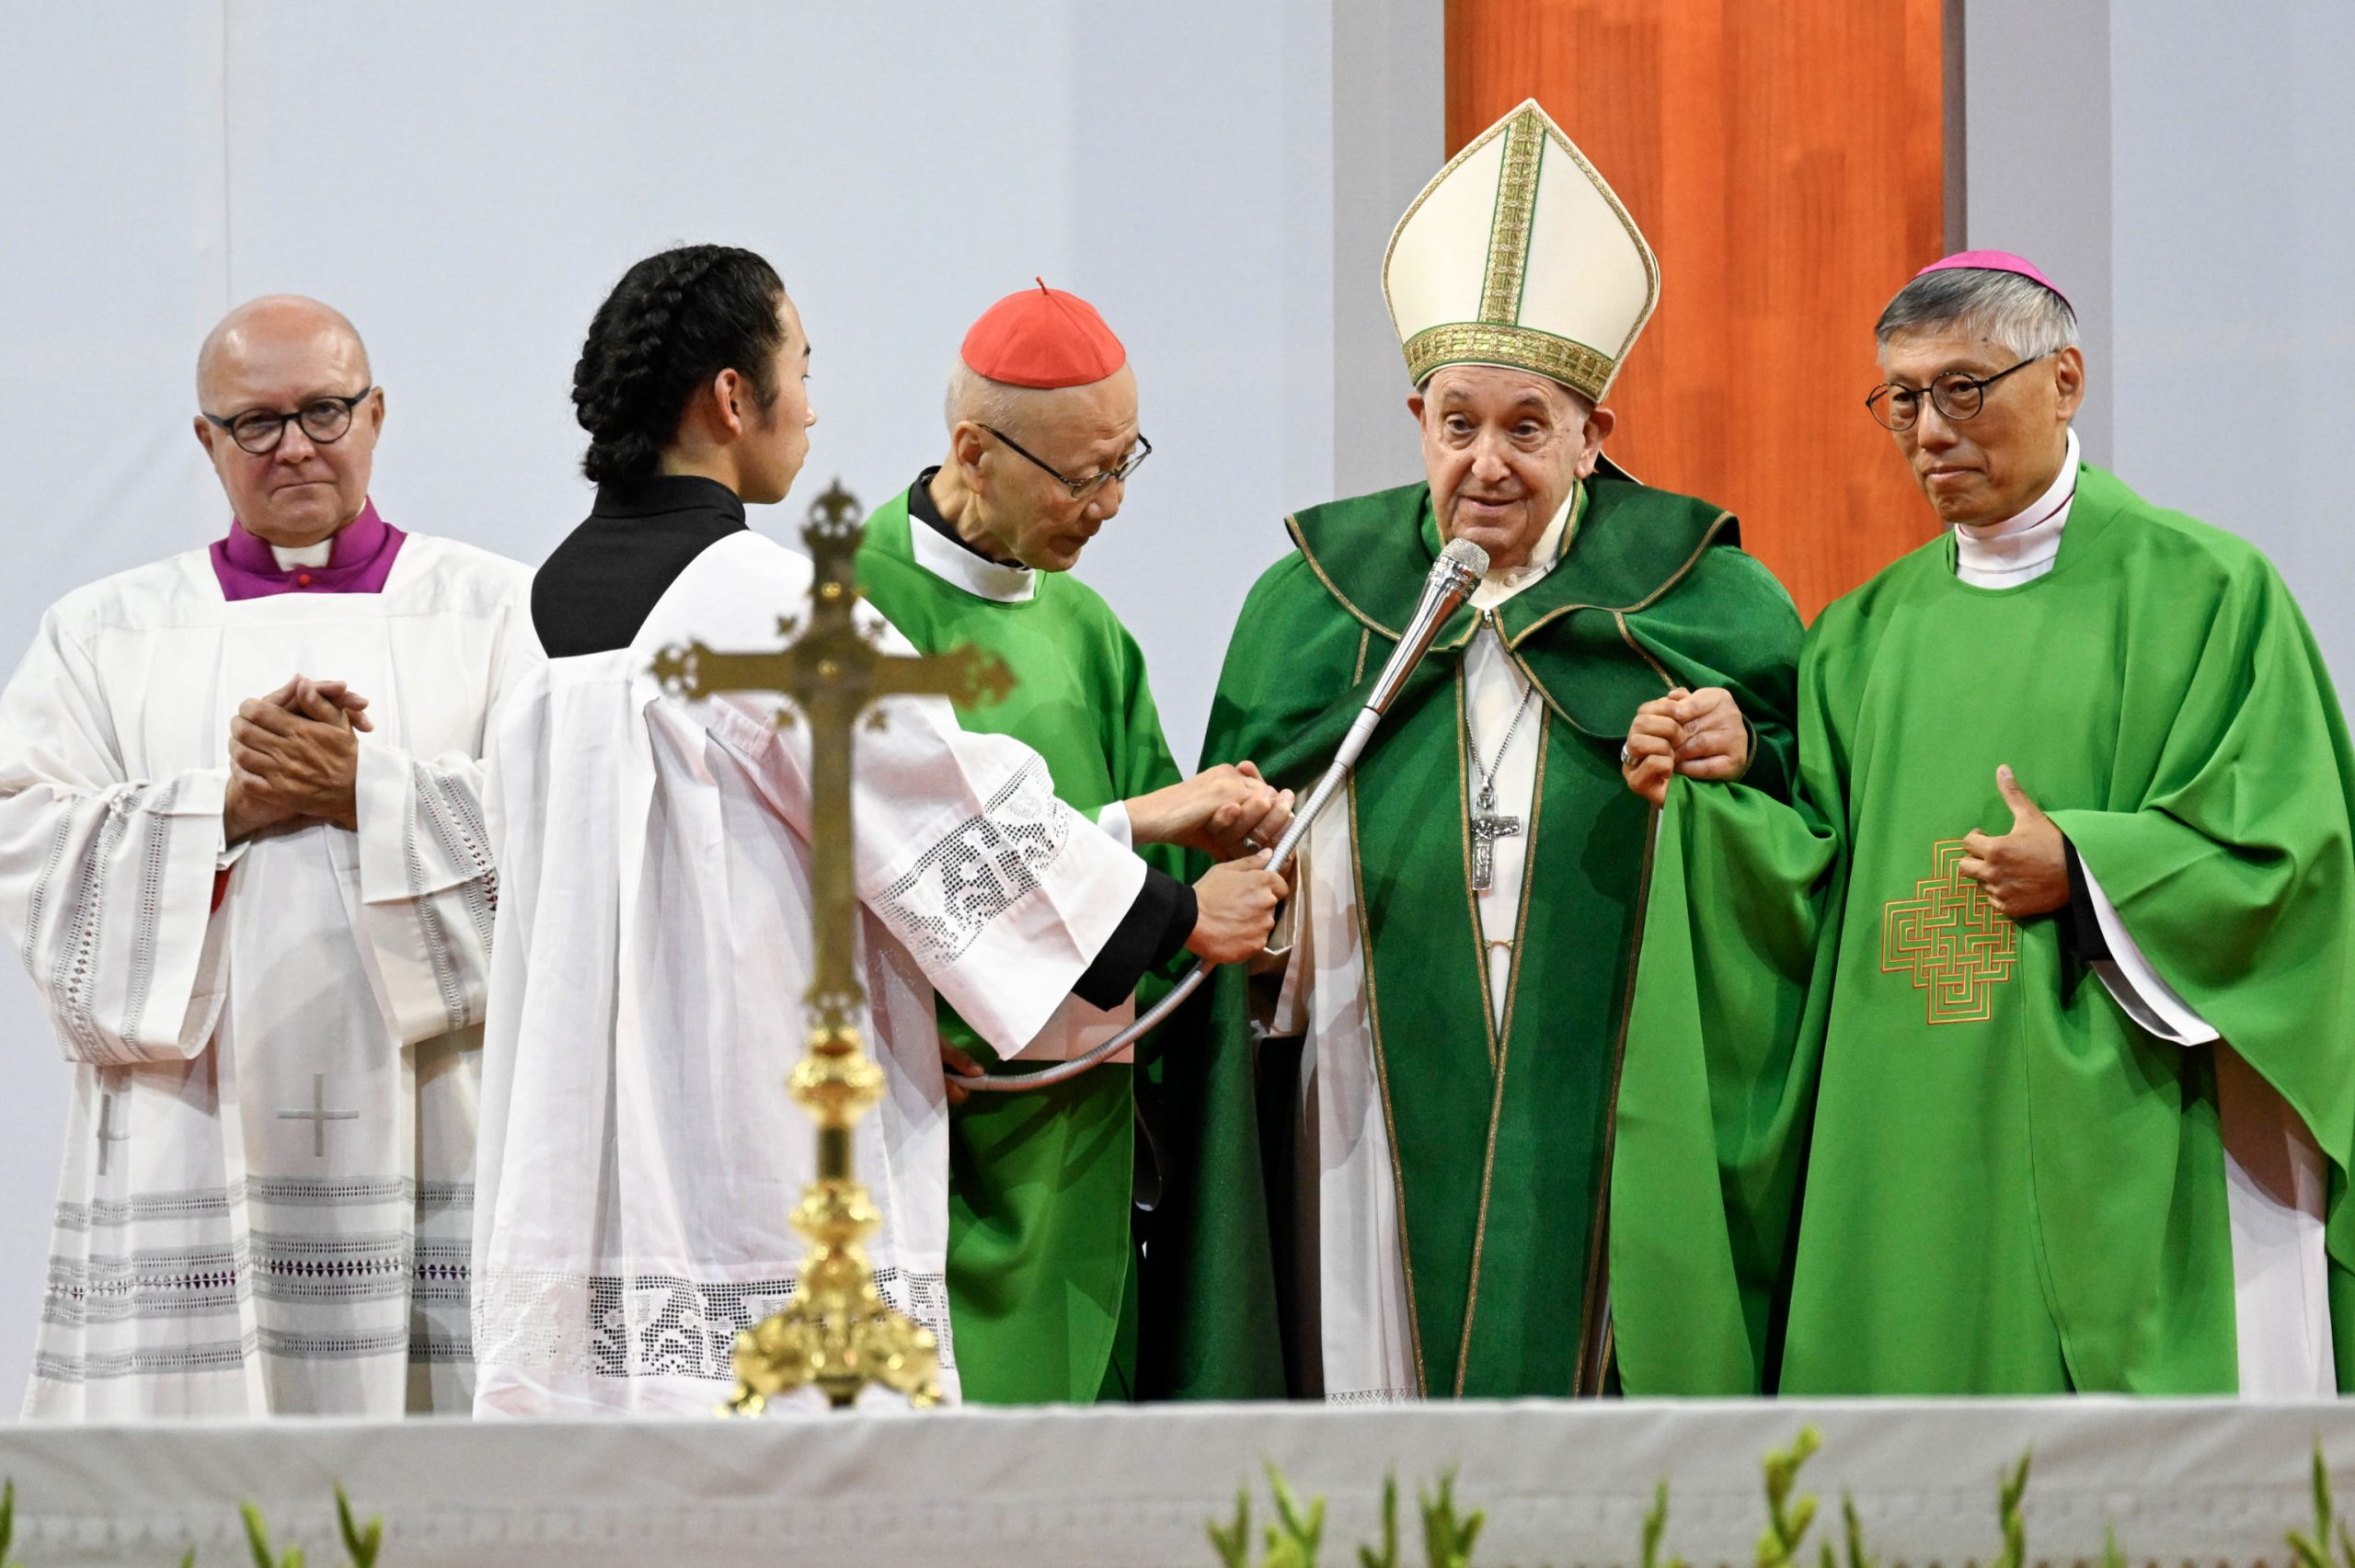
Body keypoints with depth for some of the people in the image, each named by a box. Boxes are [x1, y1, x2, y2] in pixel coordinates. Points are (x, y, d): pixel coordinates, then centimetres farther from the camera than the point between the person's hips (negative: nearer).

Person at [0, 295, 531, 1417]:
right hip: (190, 1148, 1)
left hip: (430, 1145, -1)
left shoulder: (499, 612, 12)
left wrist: (363, 791, -10)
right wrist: (230, 802, -9)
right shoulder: (103, 635, 16)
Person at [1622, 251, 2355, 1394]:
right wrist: (1705, 806, -7)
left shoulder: (2202, 591, 1)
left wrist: (2088, 872, -16)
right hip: (1908, 1157, 4)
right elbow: (1817, 879, 10)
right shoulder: (1868, 632, 15)